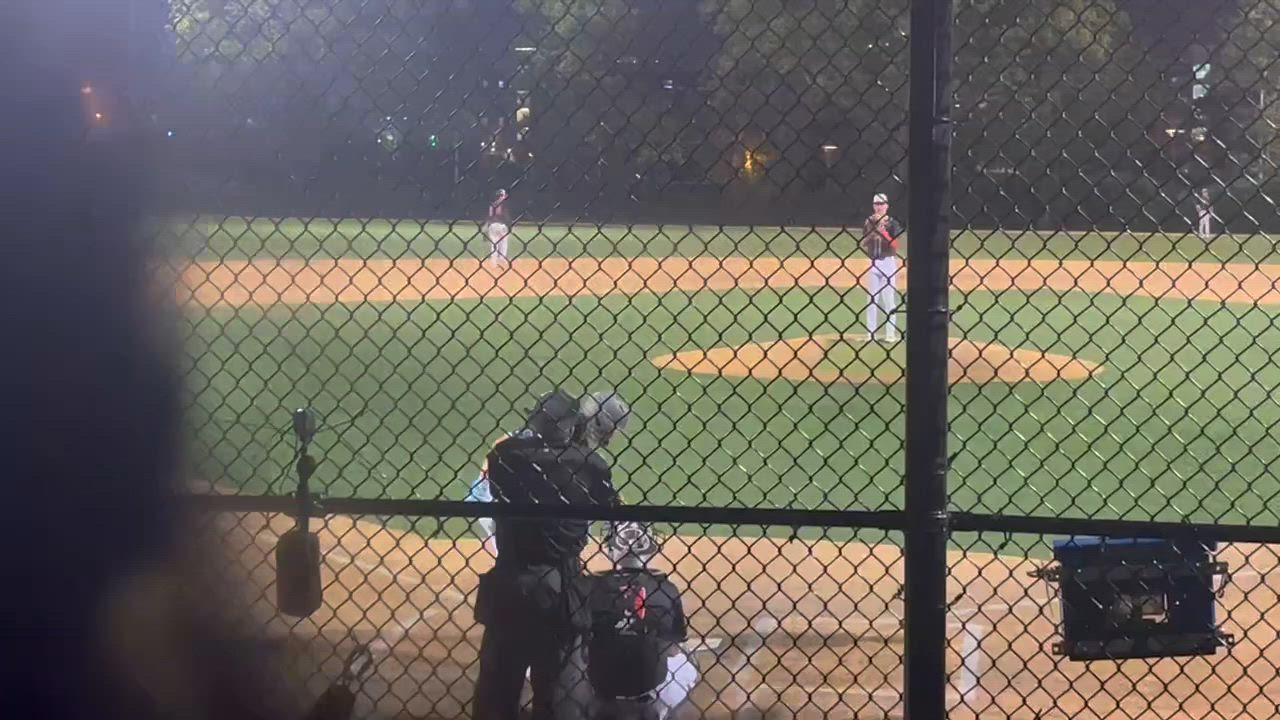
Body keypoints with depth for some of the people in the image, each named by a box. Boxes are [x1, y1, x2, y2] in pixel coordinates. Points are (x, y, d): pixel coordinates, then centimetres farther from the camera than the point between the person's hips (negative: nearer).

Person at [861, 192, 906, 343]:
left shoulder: (892, 222, -3)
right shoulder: (868, 222, 7)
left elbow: (894, 246, -11)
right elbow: (864, 245, 0)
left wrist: (882, 230, -20)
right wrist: (873, 227, -12)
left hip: (888, 261, -3)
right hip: (872, 262, 3)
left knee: (890, 298, -4)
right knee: (872, 298, 7)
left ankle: (891, 333, 0)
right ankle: (871, 333, 13)